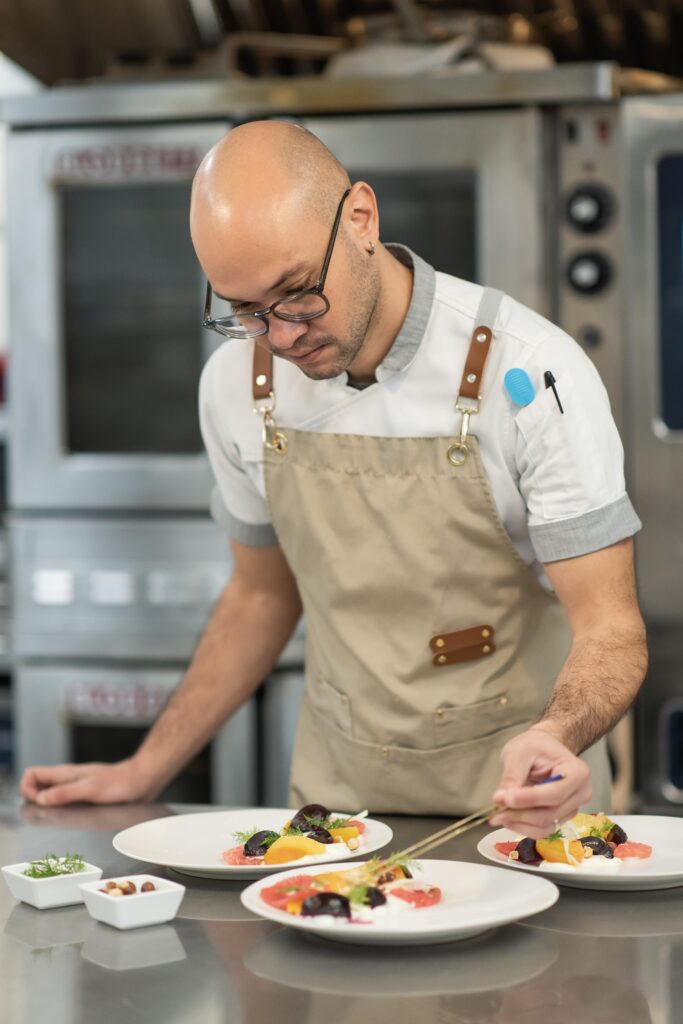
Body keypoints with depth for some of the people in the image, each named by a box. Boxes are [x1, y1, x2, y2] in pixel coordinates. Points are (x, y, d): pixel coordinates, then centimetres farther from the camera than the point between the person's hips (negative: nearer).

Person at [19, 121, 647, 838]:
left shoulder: (531, 374, -14)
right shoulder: (235, 385, 0)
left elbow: (610, 627, -12)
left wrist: (556, 737, -33)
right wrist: (147, 771, 15)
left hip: (520, 804, -3)